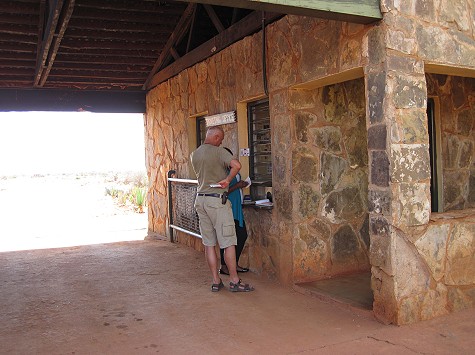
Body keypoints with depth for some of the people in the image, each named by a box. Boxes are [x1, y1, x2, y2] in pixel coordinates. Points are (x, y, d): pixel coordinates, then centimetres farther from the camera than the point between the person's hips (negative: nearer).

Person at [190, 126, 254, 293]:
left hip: (201, 199, 7)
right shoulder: (218, 151, -10)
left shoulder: (194, 155, 11)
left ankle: (216, 281, 13)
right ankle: (234, 281, 5)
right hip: (217, 200, -7)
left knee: (208, 243, 8)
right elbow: (236, 165, -25)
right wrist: (227, 180, -14)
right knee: (228, 242, 0)